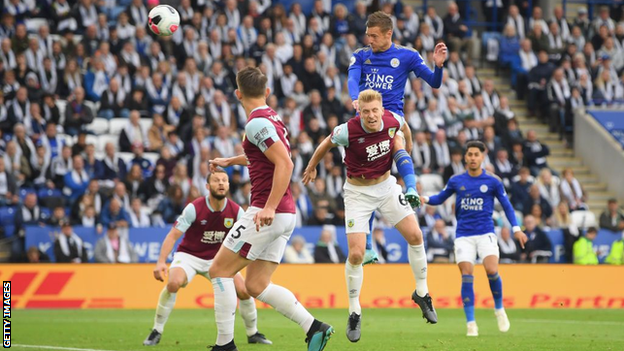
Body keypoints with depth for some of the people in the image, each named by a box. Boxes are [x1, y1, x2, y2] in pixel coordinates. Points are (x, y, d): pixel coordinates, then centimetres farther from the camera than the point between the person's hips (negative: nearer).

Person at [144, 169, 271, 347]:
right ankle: (156, 332, -16)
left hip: (217, 258, 3)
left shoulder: (236, 211, -11)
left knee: (244, 291, -12)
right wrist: (161, 262, -32)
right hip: (188, 255, -3)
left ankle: (253, 333, 14)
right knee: (173, 283, -33)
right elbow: (173, 236, -20)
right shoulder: (194, 208, -21)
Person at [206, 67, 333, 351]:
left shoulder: (257, 122, -13)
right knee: (256, 286, 10)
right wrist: (229, 161, 52)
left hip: (267, 214, -9)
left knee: (219, 271, -2)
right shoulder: (271, 118, 17)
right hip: (285, 216, 9)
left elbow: (284, 163, -23)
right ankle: (314, 327, 1)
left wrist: (269, 207, -27)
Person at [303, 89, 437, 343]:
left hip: (387, 186, 3)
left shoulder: (394, 121, -16)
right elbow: (326, 144, -2)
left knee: (415, 236, -5)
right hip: (358, 192, -3)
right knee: (356, 254, -11)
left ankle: (422, 293, 17)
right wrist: (312, 167, 14)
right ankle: (354, 311, 8)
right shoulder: (348, 131, -25)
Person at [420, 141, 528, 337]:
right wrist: (425, 199, -5)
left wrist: (516, 228, -2)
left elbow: (506, 205, 8)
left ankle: (499, 309, 7)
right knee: (466, 276, -10)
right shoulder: (456, 181, 6)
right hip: (464, 236, 1)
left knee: (492, 271, -20)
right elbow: (440, 199, 16)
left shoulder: (492, 182, 2)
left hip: (485, 234, -1)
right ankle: (471, 323, -2)